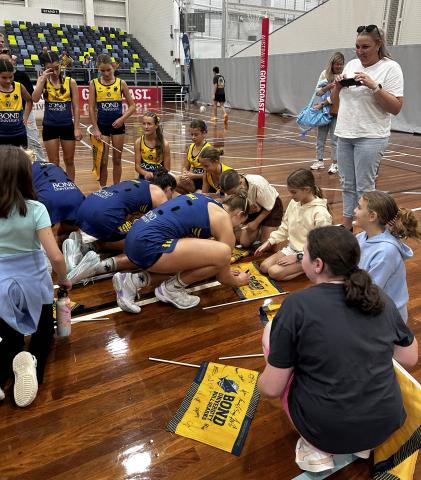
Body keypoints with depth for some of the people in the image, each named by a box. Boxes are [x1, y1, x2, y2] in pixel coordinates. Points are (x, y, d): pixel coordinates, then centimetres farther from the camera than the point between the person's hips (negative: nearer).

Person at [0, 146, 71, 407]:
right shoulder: (35, 209, -16)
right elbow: (56, 256, -18)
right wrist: (63, 279, 1)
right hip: (33, 283, -1)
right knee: (44, 332, 22)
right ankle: (33, 363, -12)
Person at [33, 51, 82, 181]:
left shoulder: (70, 82, -2)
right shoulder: (43, 81, 2)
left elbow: (76, 107, -1)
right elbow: (35, 99, -15)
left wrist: (77, 128, -7)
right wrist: (43, 78, -15)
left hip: (67, 126, 0)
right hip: (50, 127, 0)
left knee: (69, 161, 10)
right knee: (53, 163, 5)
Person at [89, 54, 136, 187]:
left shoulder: (121, 83, 0)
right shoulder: (94, 84, -1)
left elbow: (132, 106, 2)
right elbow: (91, 108, -2)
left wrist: (122, 118, -13)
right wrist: (95, 128, -9)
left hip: (118, 125, 1)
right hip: (102, 126, -1)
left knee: (117, 159, 9)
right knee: (102, 161, 1)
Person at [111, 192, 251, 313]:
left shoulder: (203, 201, 24)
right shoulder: (223, 220, 0)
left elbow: (200, 251, 37)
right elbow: (223, 277, 7)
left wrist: (224, 270, 46)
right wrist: (238, 281, 29)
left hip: (136, 240, 10)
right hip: (148, 245, -10)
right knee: (223, 253, -13)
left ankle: (134, 281, 13)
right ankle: (171, 289, 4)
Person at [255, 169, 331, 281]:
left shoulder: (320, 212, -24)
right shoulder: (294, 203, -4)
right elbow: (285, 227, 12)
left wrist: (297, 257, -20)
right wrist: (269, 242, 3)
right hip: (291, 248, 8)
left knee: (274, 272, -21)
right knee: (264, 267, -5)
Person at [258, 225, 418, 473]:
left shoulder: (297, 305, -18)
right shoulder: (382, 298, -4)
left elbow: (271, 388, -13)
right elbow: (411, 358, 10)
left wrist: (261, 380, 9)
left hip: (326, 430, -5)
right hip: (387, 423, 5)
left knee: (270, 332, 7)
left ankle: (317, 448, 8)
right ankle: (363, 443, 18)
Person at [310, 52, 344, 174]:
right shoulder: (325, 73, 4)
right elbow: (317, 91, 1)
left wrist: (322, 104, -17)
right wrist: (328, 86, -16)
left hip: (335, 112, -4)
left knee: (334, 139, 1)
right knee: (320, 138, 11)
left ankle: (335, 163, 9)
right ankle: (319, 161, 22)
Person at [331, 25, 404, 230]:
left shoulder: (390, 67, -6)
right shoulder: (351, 64, 11)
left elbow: (396, 108, -11)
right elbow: (334, 101, 17)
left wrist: (374, 86, -21)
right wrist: (338, 86, -3)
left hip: (370, 138, -6)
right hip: (344, 135, 6)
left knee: (364, 188, -4)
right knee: (348, 185, 12)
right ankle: (346, 225, 23)